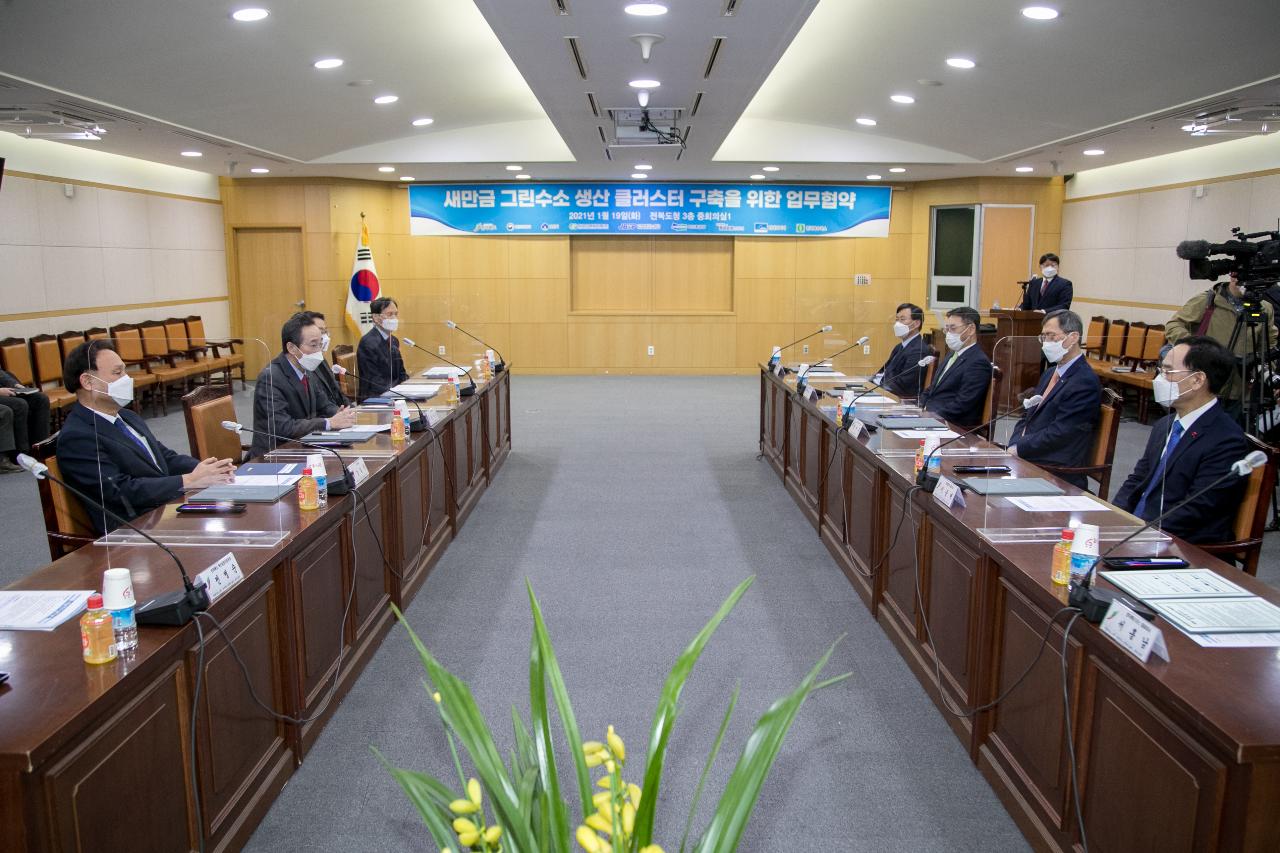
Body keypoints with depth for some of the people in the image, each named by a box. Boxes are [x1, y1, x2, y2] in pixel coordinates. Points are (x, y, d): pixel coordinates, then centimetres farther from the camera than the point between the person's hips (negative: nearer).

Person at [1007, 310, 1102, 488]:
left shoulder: (1085, 382, -12)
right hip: (1023, 459, 8)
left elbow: (1058, 433, -18)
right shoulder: (1050, 374, 18)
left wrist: (1017, 449, -13)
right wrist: (1012, 448, -3)